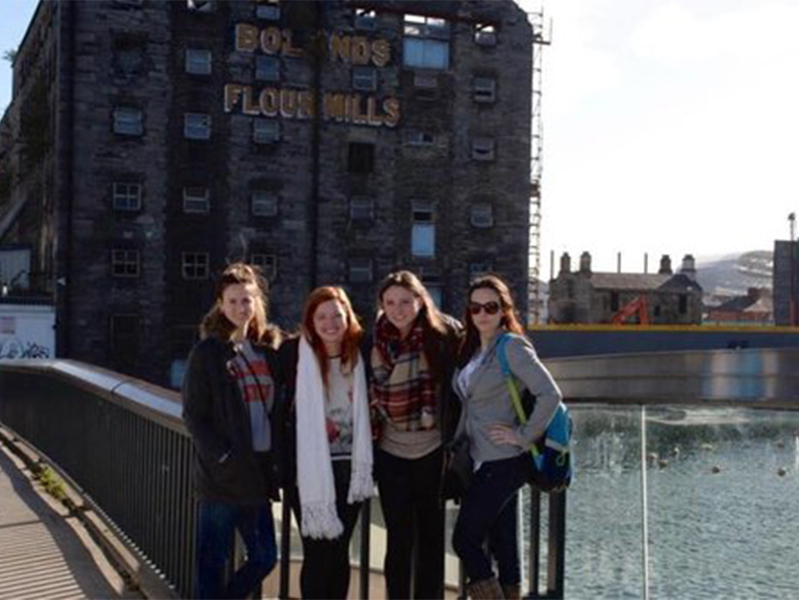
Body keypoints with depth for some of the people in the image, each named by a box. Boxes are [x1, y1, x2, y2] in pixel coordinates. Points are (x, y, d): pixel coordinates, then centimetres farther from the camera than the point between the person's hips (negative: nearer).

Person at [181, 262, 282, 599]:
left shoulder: (268, 349, 11)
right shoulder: (207, 353, -5)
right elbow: (193, 416, -9)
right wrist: (225, 459, -16)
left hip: (258, 471, 6)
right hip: (223, 475, -5)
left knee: (265, 557, 9)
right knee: (213, 560, 3)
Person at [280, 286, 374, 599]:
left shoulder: (358, 352, 4)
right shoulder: (294, 353, -8)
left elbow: (365, 411, 11)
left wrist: (363, 464, 5)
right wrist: (284, 460, -6)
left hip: (349, 468, 3)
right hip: (311, 469, -3)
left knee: (340, 552, 11)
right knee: (317, 553, 0)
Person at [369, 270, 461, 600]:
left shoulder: (444, 334, -8)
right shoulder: (375, 341, -1)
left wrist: (453, 439, -4)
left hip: (432, 451, -1)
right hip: (391, 453, 1)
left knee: (431, 535, 10)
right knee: (398, 539, 6)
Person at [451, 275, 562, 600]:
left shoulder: (512, 346, -14)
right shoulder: (472, 348, 10)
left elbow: (550, 394, -22)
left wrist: (524, 436, -17)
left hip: (503, 462, -8)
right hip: (484, 461, 8)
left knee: (465, 540, -4)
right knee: (503, 544, 13)